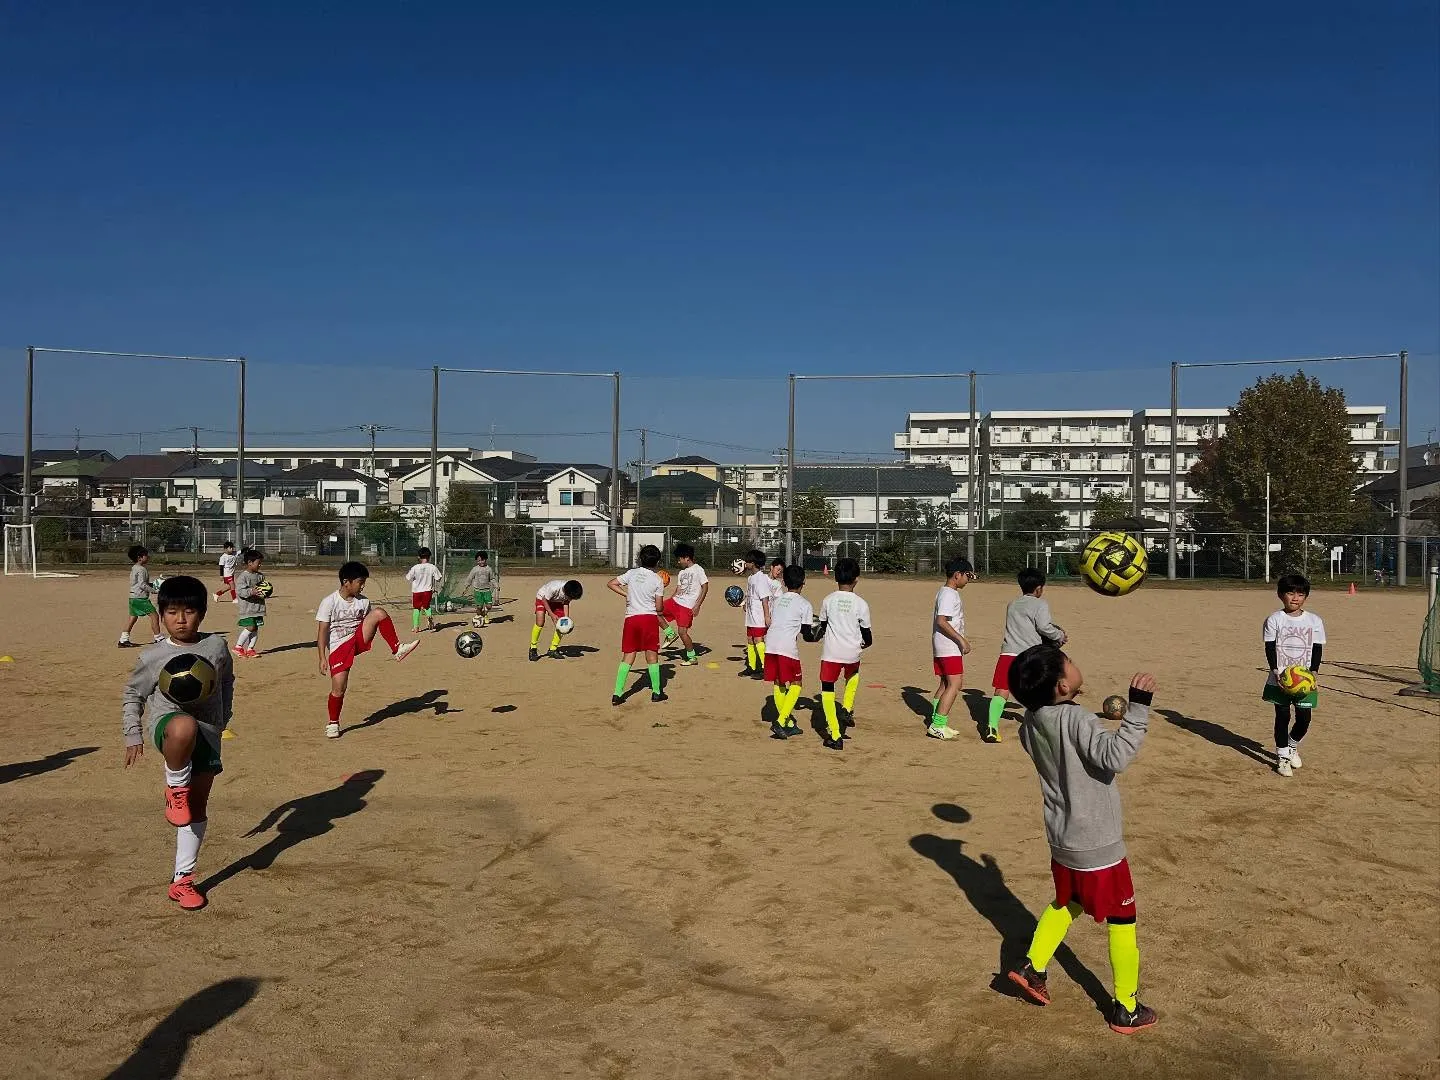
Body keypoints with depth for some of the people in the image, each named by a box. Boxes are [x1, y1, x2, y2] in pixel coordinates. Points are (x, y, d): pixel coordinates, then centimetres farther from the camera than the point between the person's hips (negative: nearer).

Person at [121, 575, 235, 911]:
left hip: (207, 733, 4)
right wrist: (133, 736, 4)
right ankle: (175, 788, -15)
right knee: (185, 727, -43)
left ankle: (182, 879, 20)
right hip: (167, 721, -3)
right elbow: (132, 695, 9)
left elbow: (227, 682, 18)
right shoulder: (152, 657, -4)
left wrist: (222, 719, 18)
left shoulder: (217, 646, 2)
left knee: (197, 806, 7)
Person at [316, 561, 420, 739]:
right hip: (338, 646, -3)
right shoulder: (329, 602, -9)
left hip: (359, 639, 3)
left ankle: (397, 650, -16)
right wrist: (322, 658, -13)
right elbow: (322, 631, -8)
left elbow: (369, 622, 13)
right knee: (339, 687, -12)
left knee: (379, 612, -19)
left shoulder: (364, 601, 3)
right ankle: (332, 723, 13)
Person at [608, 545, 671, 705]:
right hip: (649, 618, -2)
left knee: (627, 657, 5)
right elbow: (659, 608, -1)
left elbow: (610, 584, 10)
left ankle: (617, 694, -1)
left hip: (631, 618, 3)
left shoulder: (632, 573, 6)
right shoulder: (657, 580, -2)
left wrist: (627, 595, 11)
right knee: (652, 656, 8)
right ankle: (656, 692, 14)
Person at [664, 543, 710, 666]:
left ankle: (692, 658, 4)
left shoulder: (698, 569, -7)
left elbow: (705, 588, -9)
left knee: (682, 631, -11)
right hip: (676, 601, 8)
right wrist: (669, 601, 10)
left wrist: (697, 605, -15)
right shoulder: (681, 573, 16)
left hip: (688, 605, -8)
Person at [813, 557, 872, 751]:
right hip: (852, 653, 1)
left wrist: (817, 636, 36)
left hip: (831, 653, -1)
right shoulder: (861, 604, -3)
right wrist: (865, 643, 26)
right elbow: (867, 637, 3)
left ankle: (834, 736, -3)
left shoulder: (828, 601, -1)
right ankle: (848, 709, 21)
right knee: (853, 674, 35)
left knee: (827, 691, 5)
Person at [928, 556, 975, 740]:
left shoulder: (949, 592, 15)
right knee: (954, 684, -10)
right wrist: (961, 640, -24)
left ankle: (936, 722, 20)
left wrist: (961, 638, 26)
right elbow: (941, 621, -25)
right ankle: (937, 725, -10)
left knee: (946, 683, 15)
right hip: (949, 648, -11)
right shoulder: (949, 594, -16)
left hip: (946, 646, 11)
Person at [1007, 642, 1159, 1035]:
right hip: (1097, 843, -7)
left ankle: (1033, 969, 30)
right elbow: (1115, 756, -40)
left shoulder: (1031, 723, -3)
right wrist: (1138, 707, -39)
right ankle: (1126, 1010, 21)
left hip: (1062, 837, 7)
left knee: (1067, 903, 29)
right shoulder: (1076, 719, -27)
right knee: (1121, 920, 10)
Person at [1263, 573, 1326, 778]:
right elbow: (1270, 649, -5)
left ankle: (1292, 745, 31)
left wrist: (1312, 673, -10)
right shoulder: (1274, 620, -2)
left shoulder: (1314, 621, 3)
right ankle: (1282, 755, 13)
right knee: (1282, 716, 0)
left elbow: (1317, 650, 3)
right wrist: (1276, 672, -16)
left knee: (1304, 717, 2)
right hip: (1280, 680, -2)